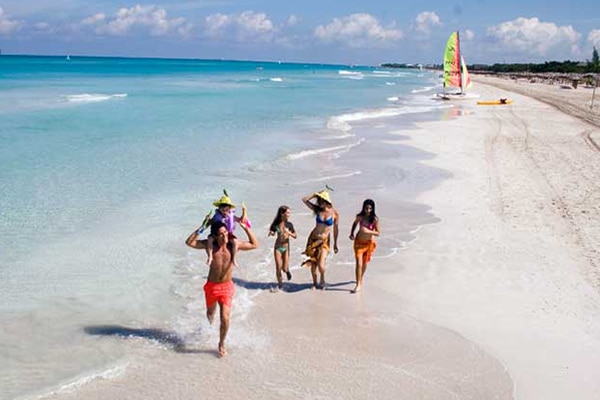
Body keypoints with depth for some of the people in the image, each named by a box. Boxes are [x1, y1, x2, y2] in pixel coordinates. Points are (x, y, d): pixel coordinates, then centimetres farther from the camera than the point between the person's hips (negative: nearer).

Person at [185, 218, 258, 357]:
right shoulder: (210, 244, -13)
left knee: (225, 318, -10)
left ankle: (221, 344, 16)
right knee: (211, 313, 24)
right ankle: (210, 321, 64)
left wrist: (246, 228, -11)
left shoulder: (234, 244, -11)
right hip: (211, 286, 1)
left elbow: (255, 245, -2)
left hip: (227, 286, -1)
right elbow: (189, 242, -19)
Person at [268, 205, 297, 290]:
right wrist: (271, 233, -15)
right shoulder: (276, 224, -6)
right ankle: (280, 283, 16)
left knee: (284, 268, 0)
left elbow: (295, 236, 0)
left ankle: (287, 271, 37)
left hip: (286, 248, 0)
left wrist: (289, 233, -18)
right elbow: (272, 233, 8)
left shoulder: (289, 224, -5)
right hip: (277, 247, 0)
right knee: (278, 268, -4)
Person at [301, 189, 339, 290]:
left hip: (324, 241, -2)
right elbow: (304, 200, -5)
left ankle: (322, 280, 18)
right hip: (313, 239, 2)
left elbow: (335, 229, 3)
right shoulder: (317, 209, -3)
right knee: (313, 263, 6)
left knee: (321, 264, -14)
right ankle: (314, 283, 29)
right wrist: (315, 194, -5)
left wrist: (335, 244, 7)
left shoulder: (334, 213, -7)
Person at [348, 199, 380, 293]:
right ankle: (358, 285, -1)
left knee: (364, 263, 17)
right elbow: (355, 223, 9)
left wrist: (368, 231, -32)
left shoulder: (375, 219, -19)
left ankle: (361, 279, 43)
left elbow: (378, 233, -17)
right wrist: (351, 234, -2)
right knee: (359, 263, -9)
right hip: (359, 242, 0)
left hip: (369, 243, 0)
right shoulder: (360, 217, -13)